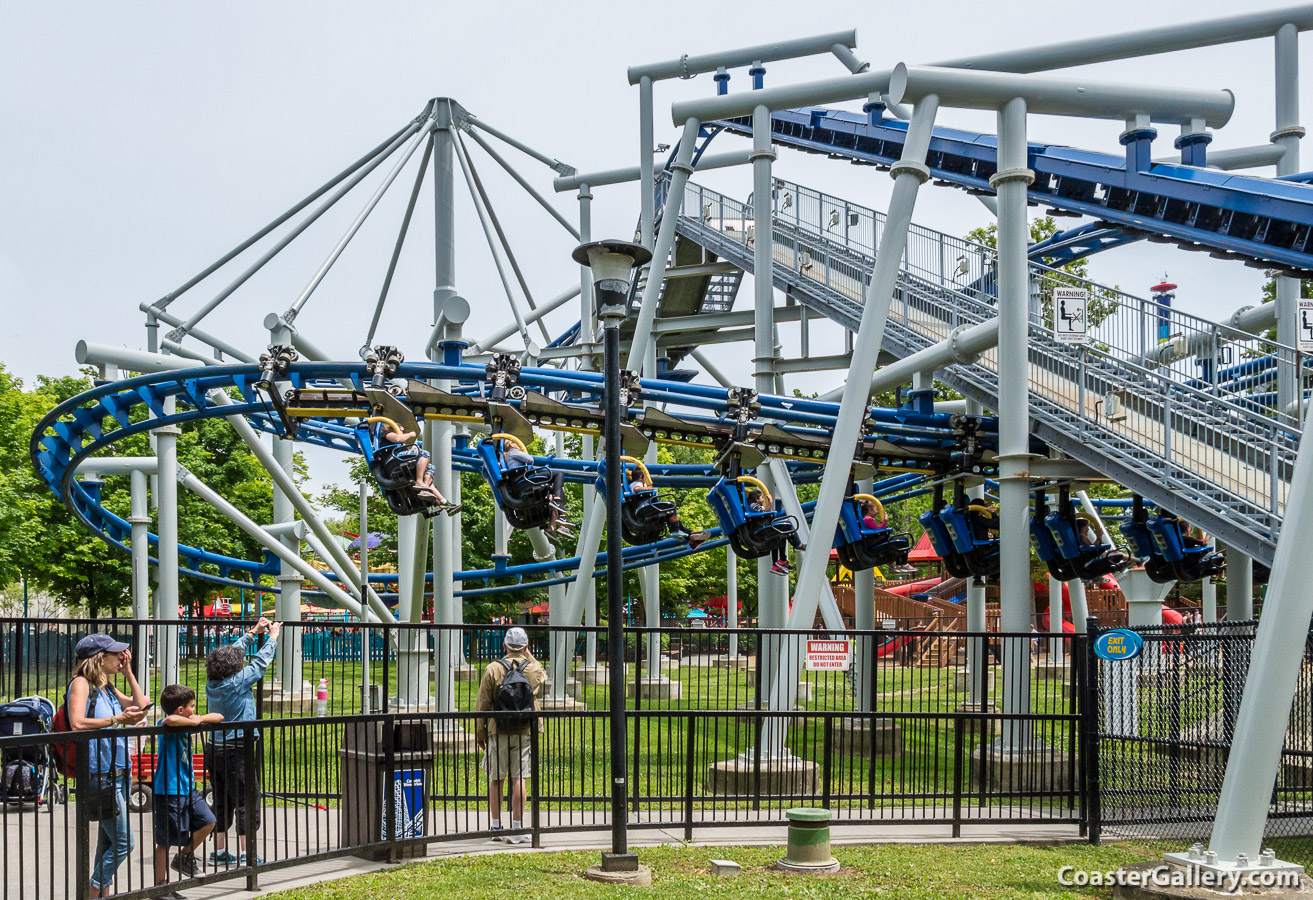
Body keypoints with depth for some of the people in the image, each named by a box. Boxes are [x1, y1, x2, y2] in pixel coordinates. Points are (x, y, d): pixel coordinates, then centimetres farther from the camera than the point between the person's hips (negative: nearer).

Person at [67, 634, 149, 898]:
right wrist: (118, 719, -21)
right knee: (123, 842, -8)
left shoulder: (107, 686, 14)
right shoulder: (81, 683, -9)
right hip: (100, 775, -9)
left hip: (118, 772, 9)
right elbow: (77, 724, -21)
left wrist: (128, 672, 13)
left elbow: (141, 706, 20)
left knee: (108, 841, 13)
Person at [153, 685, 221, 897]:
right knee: (165, 840, 1)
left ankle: (184, 856, 23)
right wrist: (195, 721, -24)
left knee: (207, 822, 1)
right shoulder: (167, 726, -15)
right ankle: (160, 885, 11)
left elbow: (219, 718, 17)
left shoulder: (187, 725, 9)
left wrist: (201, 719, -2)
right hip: (168, 791, -8)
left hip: (188, 789, 8)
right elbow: (171, 720, -42)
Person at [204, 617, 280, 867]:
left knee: (221, 801, 14)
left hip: (215, 749, 7)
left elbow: (233, 652, 17)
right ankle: (245, 854, 1)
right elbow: (261, 662, -3)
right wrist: (272, 637, 13)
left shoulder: (212, 682, 4)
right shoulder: (238, 682, -15)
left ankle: (219, 852, 19)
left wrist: (253, 633, 25)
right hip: (238, 751, -7)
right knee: (246, 801, 0)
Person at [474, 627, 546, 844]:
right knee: (518, 779, 0)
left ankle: (496, 827, 17)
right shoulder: (534, 669, 0)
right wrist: (528, 655, 24)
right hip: (525, 731, 1)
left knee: (495, 779, 9)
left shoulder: (493, 670, -5)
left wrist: (480, 734, 7)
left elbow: (482, 705, -2)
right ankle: (517, 828, -1)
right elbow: (543, 676, 28)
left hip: (498, 732, -1)